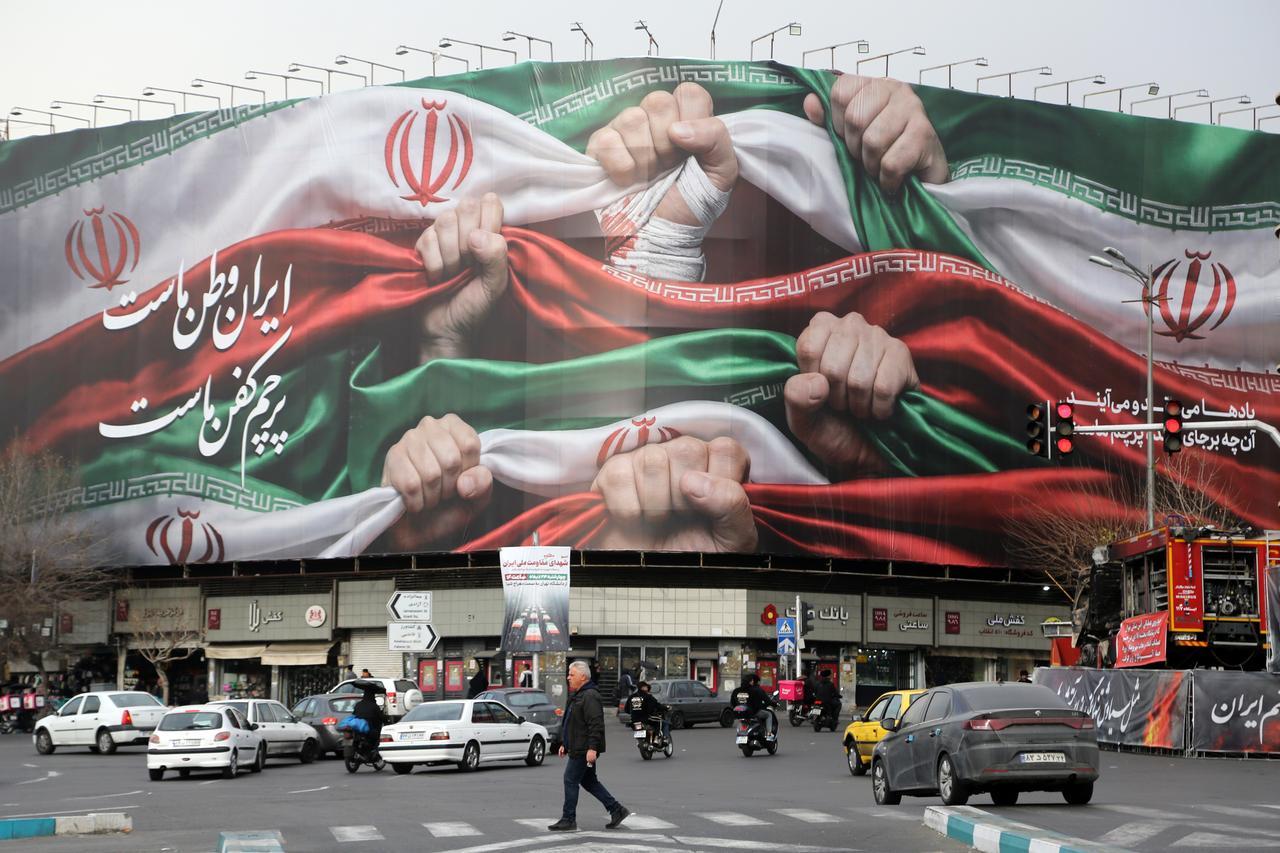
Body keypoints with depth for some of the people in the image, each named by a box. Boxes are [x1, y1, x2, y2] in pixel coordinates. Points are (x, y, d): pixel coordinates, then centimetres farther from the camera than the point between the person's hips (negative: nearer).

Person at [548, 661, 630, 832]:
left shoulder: (590, 696, -17)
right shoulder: (577, 695, 18)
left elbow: (596, 724, -24)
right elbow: (572, 723, 26)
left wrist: (592, 748, -28)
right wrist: (564, 744, 23)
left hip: (584, 750, -11)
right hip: (578, 749, 11)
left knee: (570, 780, -5)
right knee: (589, 781, 13)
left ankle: (568, 820, 1)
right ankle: (617, 810, 16)